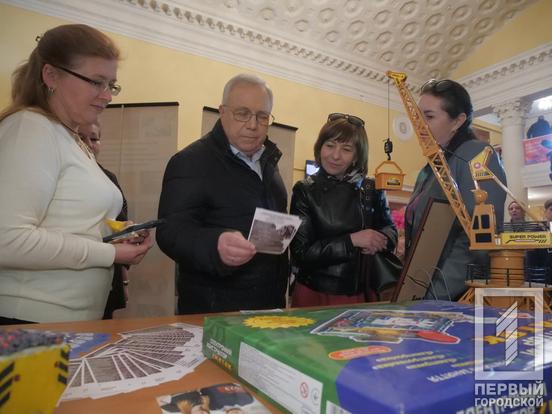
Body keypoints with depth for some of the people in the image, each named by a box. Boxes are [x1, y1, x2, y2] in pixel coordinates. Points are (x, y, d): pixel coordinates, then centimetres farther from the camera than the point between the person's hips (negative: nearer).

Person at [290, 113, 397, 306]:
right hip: (314, 294, -2)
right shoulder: (305, 190, -9)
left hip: (361, 293, 3)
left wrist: (377, 241, -14)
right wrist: (351, 241, -20)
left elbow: (390, 231, 8)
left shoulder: (371, 189, -1)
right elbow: (301, 254, -13)